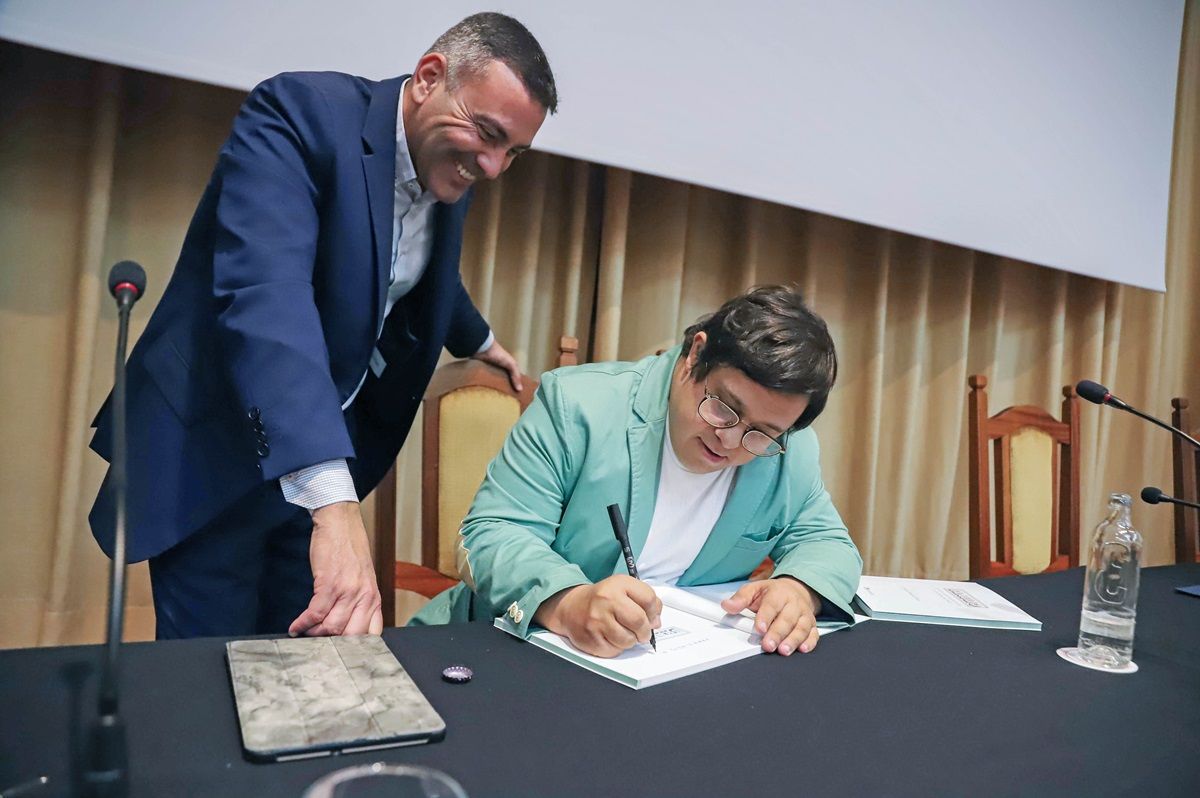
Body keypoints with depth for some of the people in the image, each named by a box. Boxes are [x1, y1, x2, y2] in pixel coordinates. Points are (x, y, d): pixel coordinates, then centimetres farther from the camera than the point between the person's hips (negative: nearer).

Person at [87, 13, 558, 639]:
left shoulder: (450, 167, 3)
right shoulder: (298, 114, -21)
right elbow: (265, 295, -37)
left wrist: (477, 340, 41)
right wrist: (333, 499, -46)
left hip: (331, 455, 6)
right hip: (215, 447, -6)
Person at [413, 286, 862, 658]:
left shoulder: (788, 450, 0)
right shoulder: (576, 403, -13)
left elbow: (826, 542, 9)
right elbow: (491, 533, -15)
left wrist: (799, 589, -15)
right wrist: (569, 604, -35)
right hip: (527, 651, -2)